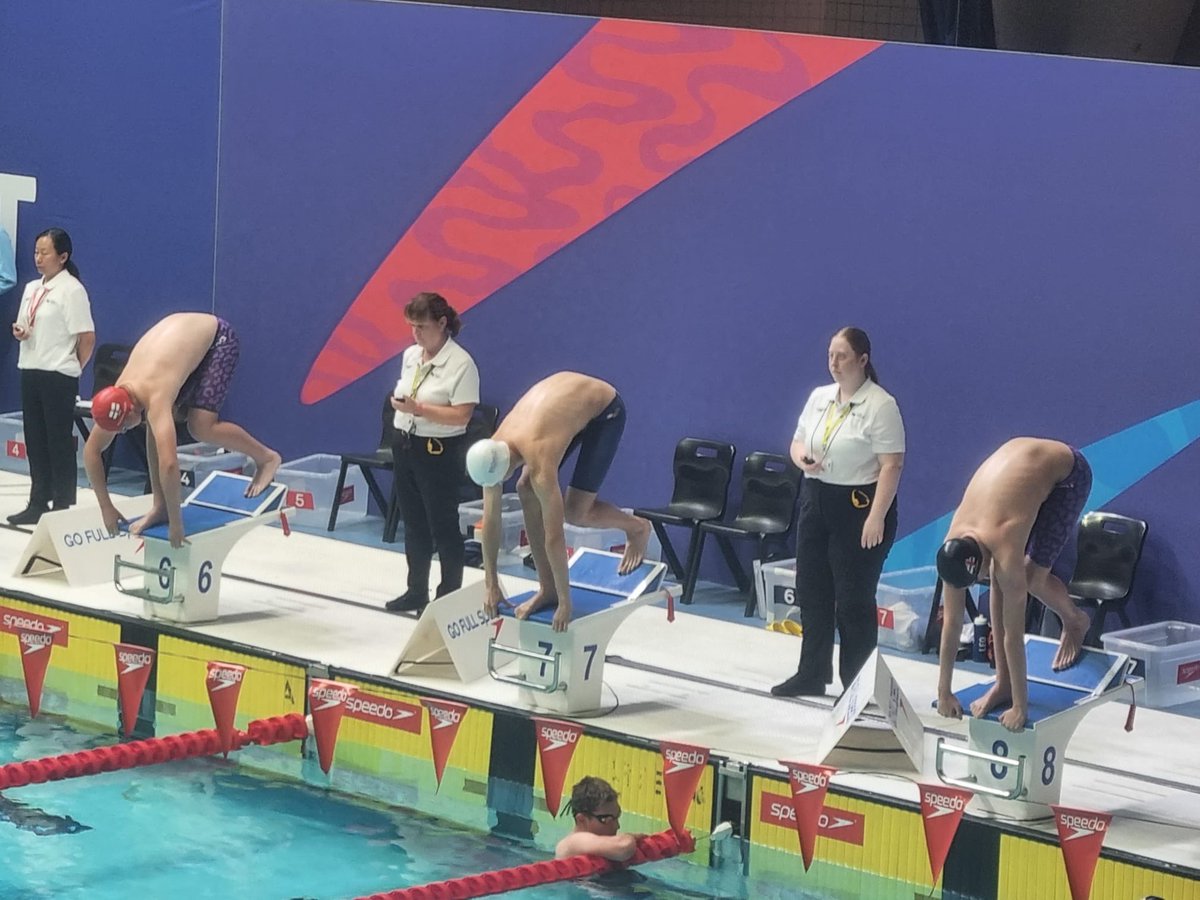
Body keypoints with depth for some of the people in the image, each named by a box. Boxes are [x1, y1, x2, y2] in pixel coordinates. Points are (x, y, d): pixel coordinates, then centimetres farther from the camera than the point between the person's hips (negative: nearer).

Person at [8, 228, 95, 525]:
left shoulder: (71, 290, -11)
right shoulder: (32, 289, 12)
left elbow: (87, 337, -12)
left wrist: (72, 367, -1)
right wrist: (19, 332, -2)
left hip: (58, 376, -7)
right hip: (30, 371, 7)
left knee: (59, 442, -1)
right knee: (35, 441, 11)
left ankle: (63, 507, 6)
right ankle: (38, 503, 19)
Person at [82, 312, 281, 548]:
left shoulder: (154, 398, -38)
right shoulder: (116, 399, -17)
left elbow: (168, 463, -45)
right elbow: (91, 451, -6)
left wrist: (176, 522, -38)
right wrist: (105, 507, -7)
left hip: (217, 337, -7)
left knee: (201, 427, -18)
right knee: (157, 427, -6)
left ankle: (266, 457, 3)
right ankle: (160, 507, 2)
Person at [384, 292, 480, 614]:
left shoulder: (460, 363, -16)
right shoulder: (410, 356, 8)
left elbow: (461, 415, -22)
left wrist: (419, 409, -26)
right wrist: (399, 404, 1)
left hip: (439, 452, -8)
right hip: (405, 445, 8)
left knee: (443, 525, 0)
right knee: (413, 523, 15)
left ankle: (449, 596, 8)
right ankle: (416, 591, 26)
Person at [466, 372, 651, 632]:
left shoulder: (539, 461, -38)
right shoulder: (492, 452, -18)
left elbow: (554, 536, -34)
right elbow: (490, 519, -9)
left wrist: (565, 604, -28)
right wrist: (491, 585, -6)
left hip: (605, 408, -7)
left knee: (575, 512, -14)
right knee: (527, 490, -6)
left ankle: (636, 528, 16)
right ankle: (548, 589, 2)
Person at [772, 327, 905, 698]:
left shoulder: (880, 406, -13)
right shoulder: (819, 397, 10)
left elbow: (891, 465, -17)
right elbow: (798, 442, 17)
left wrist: (877, 517, -22)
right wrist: (801, 457, -8)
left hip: (858, 506, -7)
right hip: (815, 500, 8)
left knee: (853, 601, -3)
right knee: (811, 593, 12)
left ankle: (856, 686, 4)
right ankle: (811, 675, 23)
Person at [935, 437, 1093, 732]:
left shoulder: (1005, 550, -37)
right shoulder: (953, 548, -19)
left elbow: (1013, 633, -31)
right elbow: (950, 623, -11)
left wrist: (1020, 706, -26)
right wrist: (943, 692, -7)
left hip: (1068, 472, -5)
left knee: (1032, 577, -13)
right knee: (999, 579, -6)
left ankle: (1075, 621, 20)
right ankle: (1003, 684, 1)